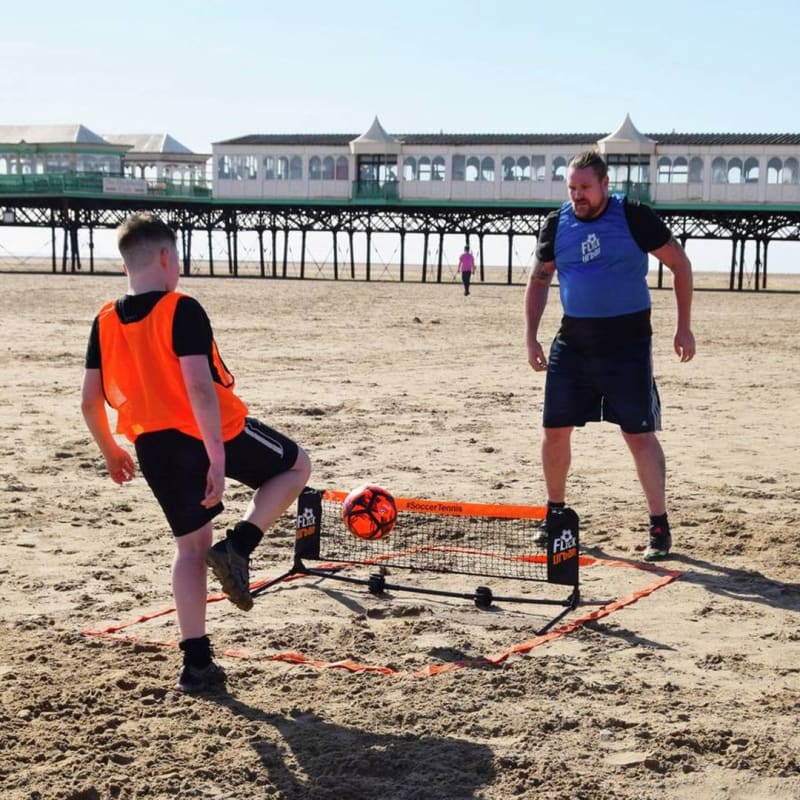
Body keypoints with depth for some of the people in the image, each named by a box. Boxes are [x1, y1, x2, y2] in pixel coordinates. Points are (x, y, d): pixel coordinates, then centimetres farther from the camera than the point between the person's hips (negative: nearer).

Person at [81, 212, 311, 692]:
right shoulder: (182, 311, -15)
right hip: (212, 434, -6)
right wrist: (217, 458, -23)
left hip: (154, 447, 6)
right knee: (296, 466, 19)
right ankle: (238, 548, 1)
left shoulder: (105, 322, 3)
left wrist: (111, 451, 21)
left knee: (191, 547, 17)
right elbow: (199, 387, -24)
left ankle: (197, 662, 14)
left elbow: (90, 402, 5)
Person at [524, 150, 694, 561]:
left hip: (628, 343, -4)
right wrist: (531, 336, 6)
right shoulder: (556, 226, 3)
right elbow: (539, 280, 14)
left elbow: (679, 264, 0)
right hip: (572, 343, 4)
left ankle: (659, 527, 3)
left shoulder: (635, 218, -8)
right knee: (554, 430, 5)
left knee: (640, 435, -5)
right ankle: (555, 512, 24)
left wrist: (684, 326, -2)